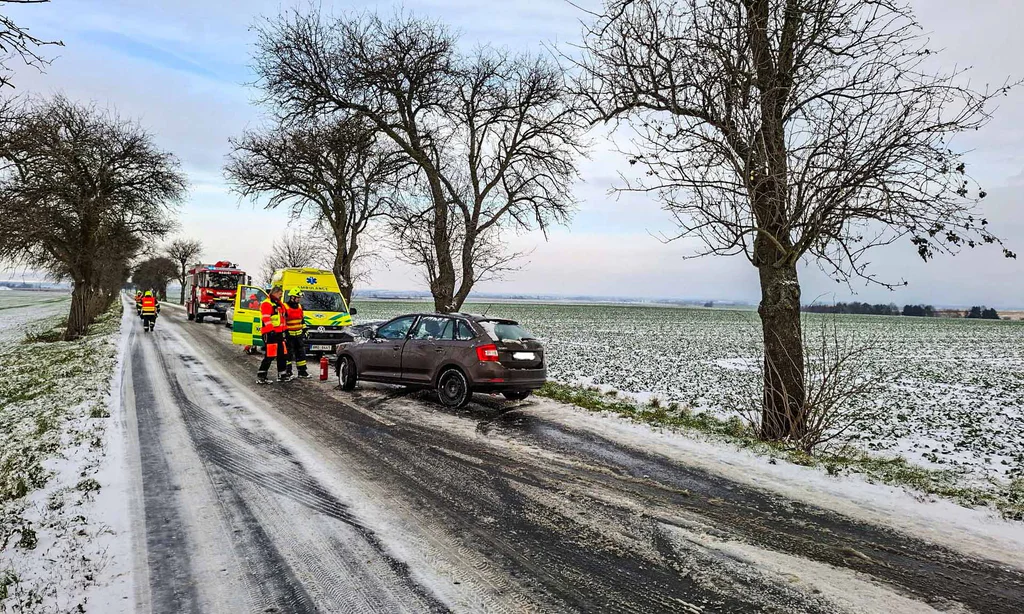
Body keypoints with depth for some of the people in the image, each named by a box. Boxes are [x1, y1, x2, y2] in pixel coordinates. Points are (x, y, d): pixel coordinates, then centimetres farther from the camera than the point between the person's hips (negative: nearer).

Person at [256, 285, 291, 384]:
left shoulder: (279, 304, 20)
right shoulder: (266, 304, -10)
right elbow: (266, 319, -19)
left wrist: (284, 330, 24)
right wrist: (271, 330, -25)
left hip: (279, 333, 10)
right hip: (270, 334, -10)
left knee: (283, 354, 14)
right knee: (270, 356, -11)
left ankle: (282, 374, 23)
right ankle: (261, 376, -5)